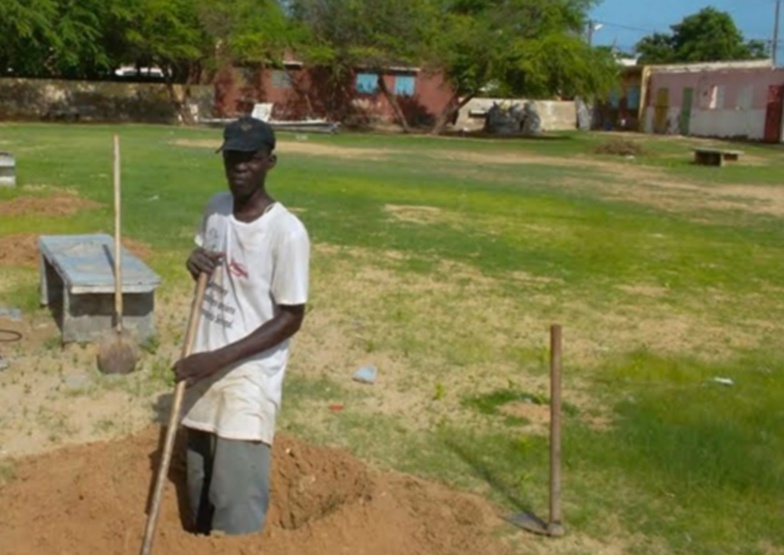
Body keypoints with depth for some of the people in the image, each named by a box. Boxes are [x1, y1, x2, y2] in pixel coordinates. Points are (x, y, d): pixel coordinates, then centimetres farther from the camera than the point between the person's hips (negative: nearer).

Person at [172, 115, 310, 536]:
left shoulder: (287, 232, -19)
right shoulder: (215, 208, 2)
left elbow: (290, 318, -16)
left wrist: (218, 359, -21)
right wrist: (197, 262, -6)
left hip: (250, 376, -7)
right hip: (205, 368, 7)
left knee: (237, 498, -8)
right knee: (200, 485, 19)